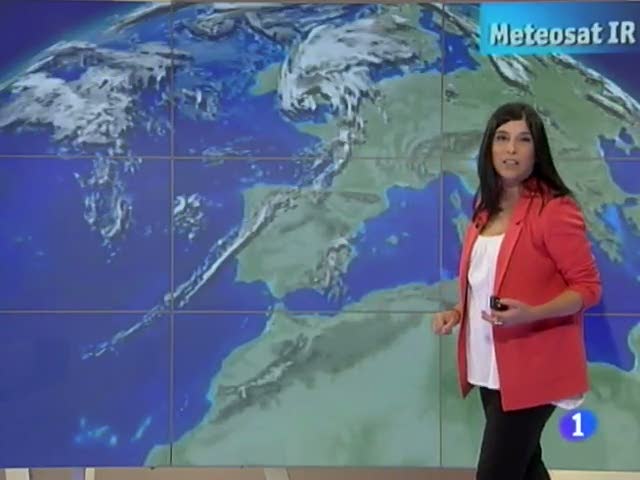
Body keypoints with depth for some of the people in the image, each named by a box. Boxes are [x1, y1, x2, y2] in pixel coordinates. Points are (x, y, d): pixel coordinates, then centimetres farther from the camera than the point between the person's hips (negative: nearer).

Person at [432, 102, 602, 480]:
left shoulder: (555, 209, -14)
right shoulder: (487, 208, 9)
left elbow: (588, 287, -13)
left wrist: (530, 314, -28)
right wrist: (457, 313, 2)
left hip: (532, 369, -7)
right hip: (490, 367, 8)